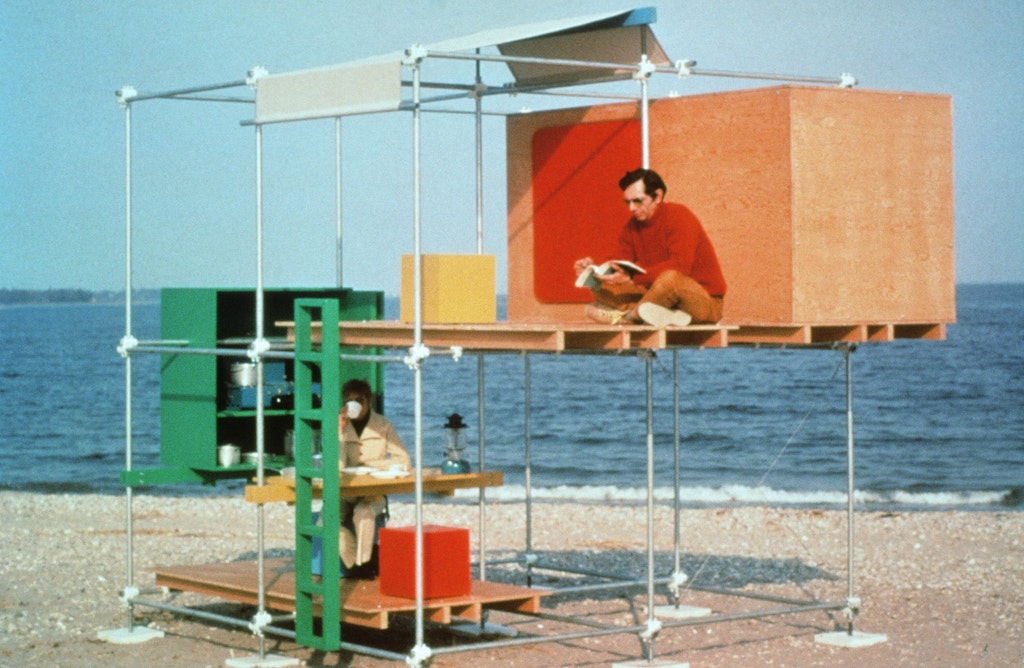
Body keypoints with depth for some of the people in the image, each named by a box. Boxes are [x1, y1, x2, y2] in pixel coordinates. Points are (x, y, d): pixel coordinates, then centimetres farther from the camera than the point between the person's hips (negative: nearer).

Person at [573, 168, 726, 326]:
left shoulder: (679, 216, -15)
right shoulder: (633, 227, 6)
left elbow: (680, 267, -28)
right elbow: (621, 267, 3)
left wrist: (631, 277, -35)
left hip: (705, 301, -7)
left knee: (670, 278, -39)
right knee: (603, 288, -5)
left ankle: (632, 314, -14)